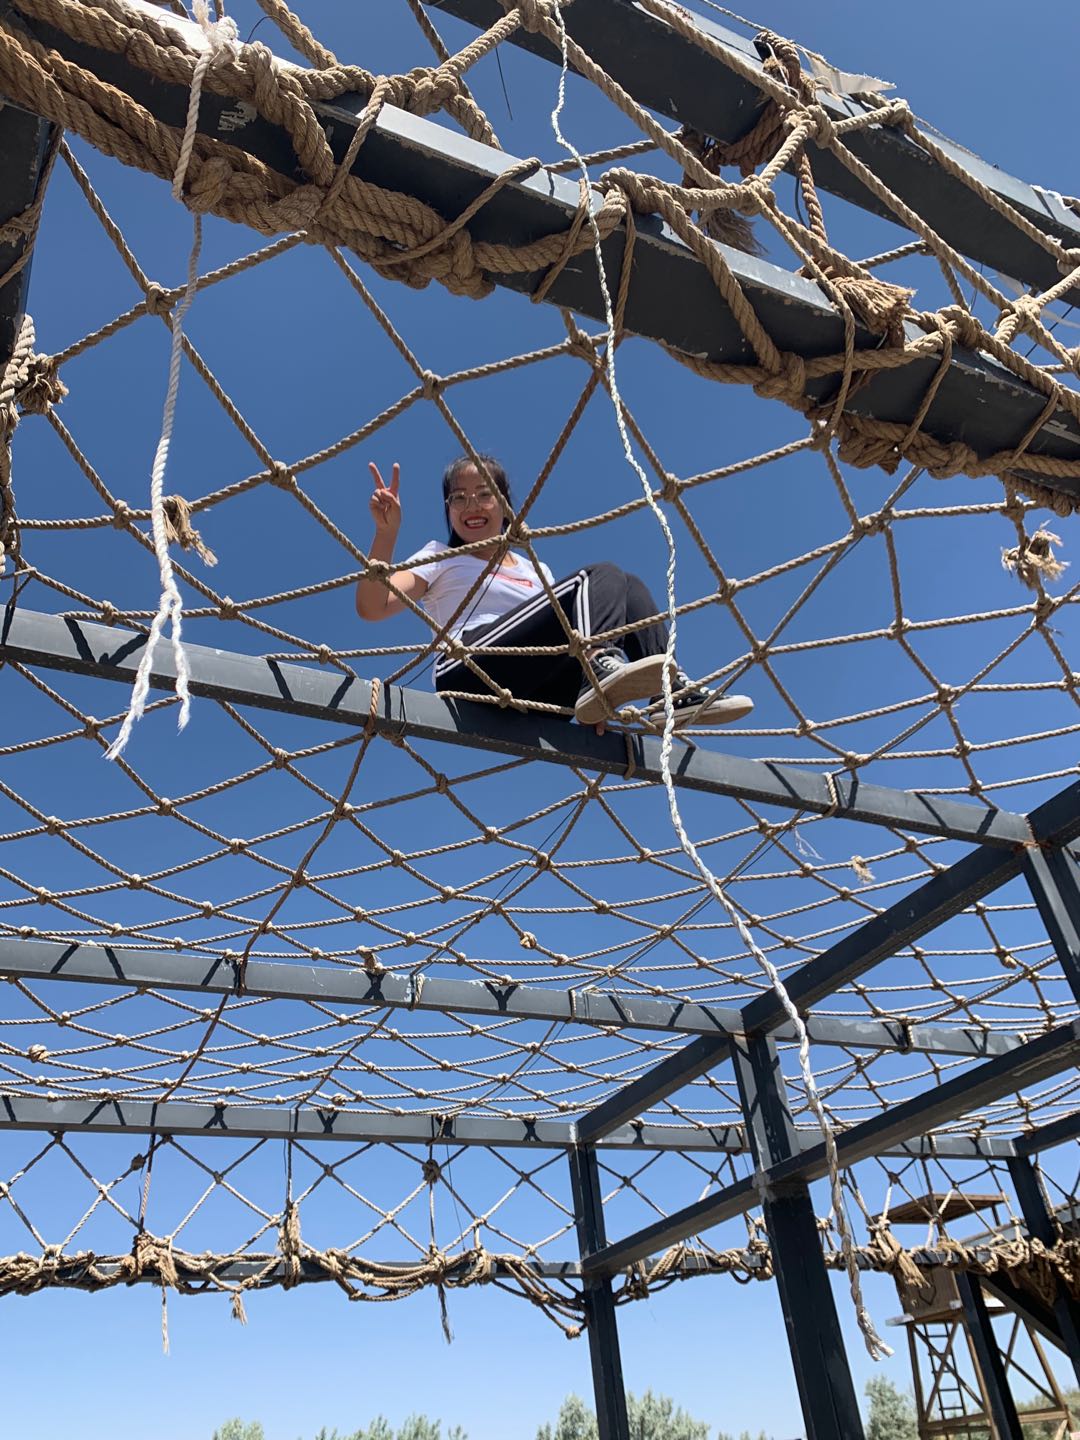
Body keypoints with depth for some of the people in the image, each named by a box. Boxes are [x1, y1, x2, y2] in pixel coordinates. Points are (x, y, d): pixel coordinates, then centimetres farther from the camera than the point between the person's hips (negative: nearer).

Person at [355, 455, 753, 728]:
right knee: (601, 576, -16)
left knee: (630, 589, -1)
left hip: (533, 696, 5)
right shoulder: (440, 558, 17)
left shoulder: (536, 572, 30)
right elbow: (371, 607, 1)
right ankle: (600, 670, -45)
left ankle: (672, 693, -18)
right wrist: (387, 532, -14)